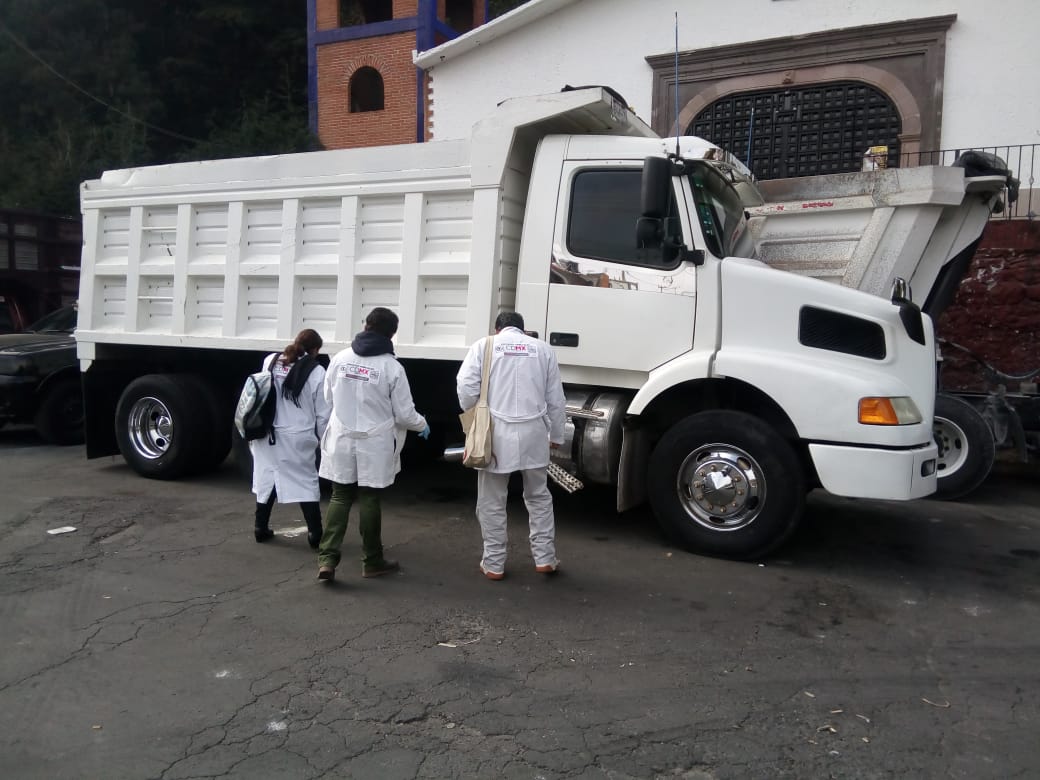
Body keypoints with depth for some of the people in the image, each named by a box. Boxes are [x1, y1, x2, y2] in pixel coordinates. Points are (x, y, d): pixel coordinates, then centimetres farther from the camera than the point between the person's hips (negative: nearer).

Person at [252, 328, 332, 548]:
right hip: (297, 439, -4)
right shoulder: (316, 372, -10)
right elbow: (323, 414, -7)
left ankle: (260, 527, 27)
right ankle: (315, 534, 8)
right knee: (306, 483, 7)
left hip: (267, 434, 4)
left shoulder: (270, 361, 2)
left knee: (267, 478, 18)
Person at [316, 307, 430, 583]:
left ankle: (327, 558, 3)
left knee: (340, 497, 13)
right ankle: (372, 561, 22)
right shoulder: (392, 367, -13)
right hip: (374, 445, -2)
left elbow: (328, 397, 10)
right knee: (369, 500, 9)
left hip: (342, 441, 2)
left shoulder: (340, 358, -3)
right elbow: (404, 414, -8)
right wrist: (422, 425, 13)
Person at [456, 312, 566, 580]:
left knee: (492, 502, 10)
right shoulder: (543, 349, 11)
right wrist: (556, 435, 21)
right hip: (533, 432, 2)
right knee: (539, 497, 18)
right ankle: (544, 558, 21)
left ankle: (494, 563, 17)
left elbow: (466, 387, -7)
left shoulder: (483, 345, 4)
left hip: (496, 432, -2)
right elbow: (555, 399, 11)